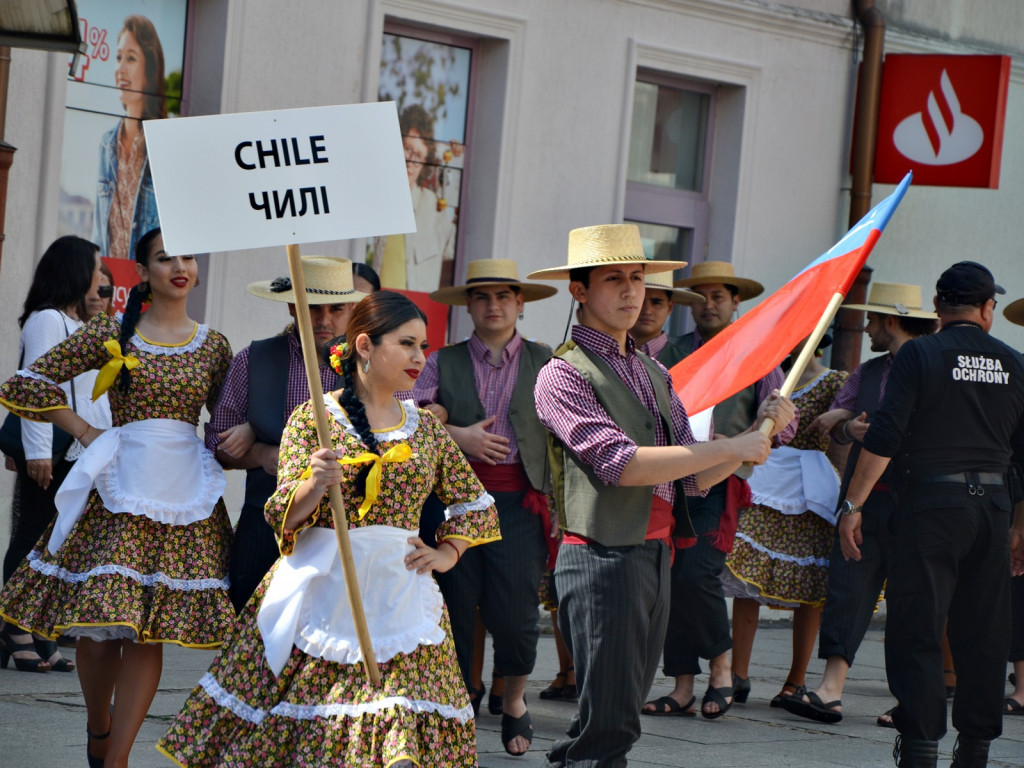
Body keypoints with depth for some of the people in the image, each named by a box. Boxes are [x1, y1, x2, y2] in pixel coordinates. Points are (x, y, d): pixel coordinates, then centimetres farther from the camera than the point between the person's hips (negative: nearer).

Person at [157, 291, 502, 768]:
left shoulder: (426, 429, 11)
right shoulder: (313, 418, 0)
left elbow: (476, 504, 23)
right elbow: (284, 517, -6)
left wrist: (447, 553, 8)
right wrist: (314, 485, -26)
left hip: (399, 597, 3)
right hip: (321, 590, -3)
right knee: (297, 720, -4)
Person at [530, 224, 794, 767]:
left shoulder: (654, 375, 19)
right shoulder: (563, 375, -6)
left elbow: (692, 478, 15)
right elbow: (622, 463, -18)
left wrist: (762, 431, 0)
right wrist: (732, 447, -15)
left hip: (656, 558, 8)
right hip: (602, 558, -8)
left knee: (615, 718, 10)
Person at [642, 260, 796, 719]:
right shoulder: (673, 352, 14)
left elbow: (782, 424, 3)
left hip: (722, 484, -3)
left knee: (697, 572, -18)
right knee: (670, 580, 0)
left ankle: (722, 667, 2)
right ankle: (683, 688, 7)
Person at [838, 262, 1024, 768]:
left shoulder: (919, 355, -3)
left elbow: (885, 436, -10)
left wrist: (853, 504, -5)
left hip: (930, 503, -4)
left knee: (915, 630, -3)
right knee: (982, 632, 11)